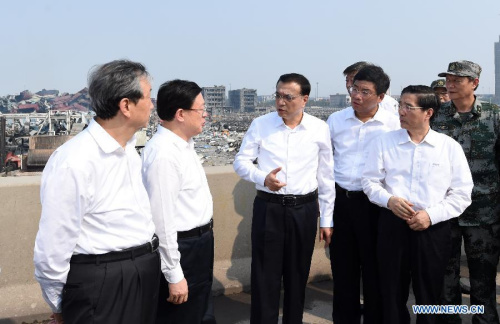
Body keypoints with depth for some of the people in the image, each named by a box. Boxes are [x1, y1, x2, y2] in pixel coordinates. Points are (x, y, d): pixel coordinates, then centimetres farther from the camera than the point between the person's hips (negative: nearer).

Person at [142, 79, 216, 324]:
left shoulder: (184, 144, 7)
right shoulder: (163, 154, -25)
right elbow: (162, 220, -26)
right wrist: (174, 275, -23)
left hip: (198, 244, 10)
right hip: (180, 249, -10)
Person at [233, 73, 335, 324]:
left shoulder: (320, 129, -1)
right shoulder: (260, 125, -3)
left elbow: (326, 176, 4)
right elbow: (241, 161, 2)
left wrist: (327, 219, 5)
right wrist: (263, 178, -19)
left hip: (304, 210, 1)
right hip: (268, 208, -1)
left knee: (298, 276, 14)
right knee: (264, 276, 5)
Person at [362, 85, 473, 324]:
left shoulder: (450, 147, 0)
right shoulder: (384, 142, 3)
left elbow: (462, 194, 0)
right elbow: (370, 181, 5)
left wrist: (431, 215, -12)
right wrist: (389, 200, -14)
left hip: (433, 229, -1)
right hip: (392, 225, 1)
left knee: (429, 297, 12)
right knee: (392, 294, 12)